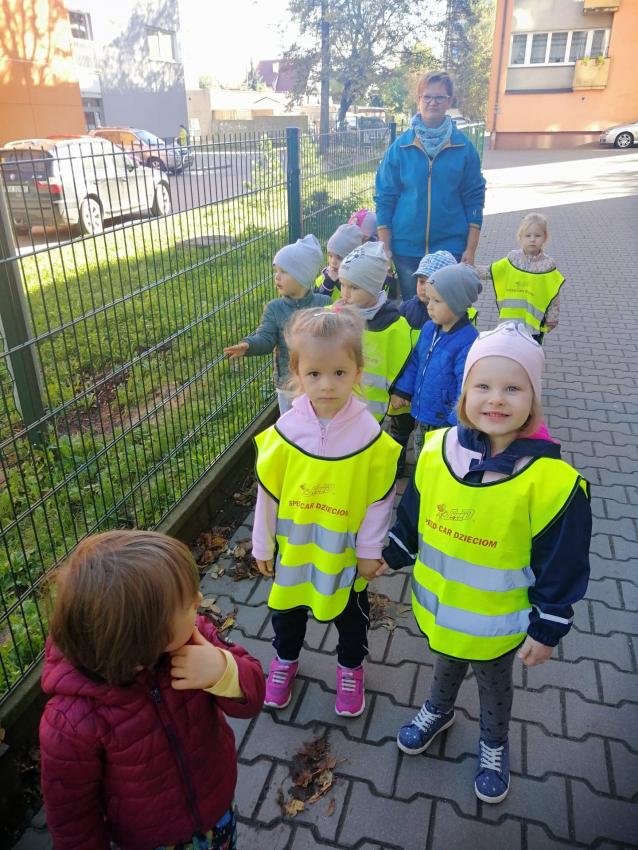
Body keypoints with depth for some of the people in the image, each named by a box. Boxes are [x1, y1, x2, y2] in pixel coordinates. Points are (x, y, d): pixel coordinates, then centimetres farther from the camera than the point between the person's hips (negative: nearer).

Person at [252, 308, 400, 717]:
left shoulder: (372, 437, -22)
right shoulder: (283, 433, -18)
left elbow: (379, 500, -11)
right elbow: (268, 493, -7)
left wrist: (370, 551, -5)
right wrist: (263, 546, 1)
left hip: (346, 552, -1)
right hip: (292, 548, 2)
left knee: (351, 617, 22)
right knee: (288, 610, 25)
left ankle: (350, 667, 52)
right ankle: (286, 659, 54)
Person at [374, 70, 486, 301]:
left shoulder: (463, 147, 1)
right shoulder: (400, 146, 1)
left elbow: (474, 198, 2)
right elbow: (384, 198, 2)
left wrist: (470, 250, -4)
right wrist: (385, 248, -2)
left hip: (450, 247, -1)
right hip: (407, 248, 1)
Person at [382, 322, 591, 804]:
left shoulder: (551, 480, -27)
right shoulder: (436, 450, -16)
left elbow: (561, 566, -16)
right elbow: (411, 516, 1)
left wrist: (548, 629, -9)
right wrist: (389, 555, 8)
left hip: (498, 621, -3)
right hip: (437, 605, 3)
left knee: (494, 684, 25)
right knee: (446, 664, 31)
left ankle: (494, 746, 56)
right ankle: (439, 711, 62)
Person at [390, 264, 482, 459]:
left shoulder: (468, 343, -25)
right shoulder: (428, 329, -2)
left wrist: (456, 424, -23)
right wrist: (402, 391, 6)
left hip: (445, 422, -7)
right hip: (421, 416, 7)